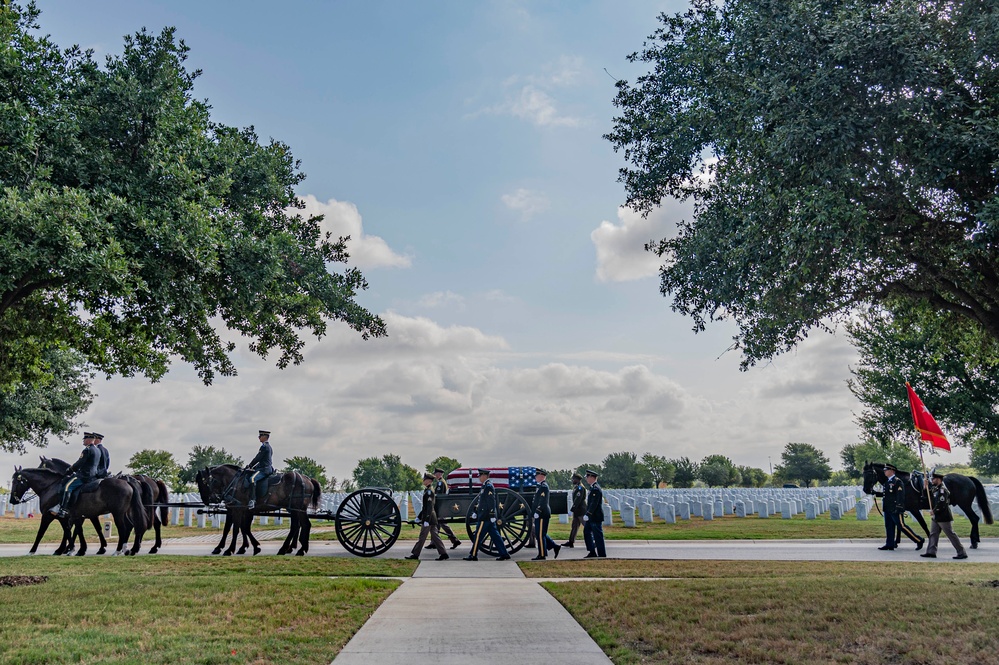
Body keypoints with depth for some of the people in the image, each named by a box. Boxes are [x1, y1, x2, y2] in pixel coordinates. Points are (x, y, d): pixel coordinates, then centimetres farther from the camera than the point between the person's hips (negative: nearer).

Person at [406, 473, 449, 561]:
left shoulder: (429, 491, -16)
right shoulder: (427, 490, 15)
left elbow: (429, 507, -21)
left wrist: (426, 520, -24)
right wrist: (419, 517, 26)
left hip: (429, 518, -10)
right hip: (432, 518, 10)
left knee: (422, 536, 0)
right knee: (435, 536, 9)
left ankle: (415, 554, 8)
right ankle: (444, 554, 8)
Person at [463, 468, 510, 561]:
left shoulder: (489, 486, -14)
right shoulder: (485, 486, 16)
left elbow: (491, 502, -19)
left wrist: (492, 515, -22)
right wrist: (476, 512, 24)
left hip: (485, 516, -10)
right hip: (483, 515, 10)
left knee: (478, 535, -2)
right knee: (494, 535, 9)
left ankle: (473, 555, 4)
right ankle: (504, 553, 10)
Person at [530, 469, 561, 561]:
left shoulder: (543, 486, -14)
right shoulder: (541, 486, 17)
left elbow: (543, 501, -22)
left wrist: (537, 512, -22)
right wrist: (537, 512, 22)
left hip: (542, 514, -10)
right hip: (541, 514, 10)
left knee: (540, 534, -4)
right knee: (540, 534, 13)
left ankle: (542, 555, 2)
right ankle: (555, 547, 17)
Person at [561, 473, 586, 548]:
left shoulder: (580, 488, -17)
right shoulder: (576, 487, 13)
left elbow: (577, 500, -23)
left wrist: (572, 509, -23)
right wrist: (573, 509, 15)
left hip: (581, 511, -10)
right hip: (577, 511, 10)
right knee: (574, 526, 10)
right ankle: (571, 542, 13)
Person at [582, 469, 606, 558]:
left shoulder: (596, 489, -20)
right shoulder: (593, 487, 12)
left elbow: (594, 504, -25)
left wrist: (587, 514, -24)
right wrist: (587, 514, 17)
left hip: (596, 517, -10)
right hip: (591, 517, 10)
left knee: (598, 536, -2)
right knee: (586, 532, 13)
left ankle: (602, 554, 7)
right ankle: (592, 552, 18)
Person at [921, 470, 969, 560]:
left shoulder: (942, 490, -18)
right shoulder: (935, 489, 11)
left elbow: (941, 504, -25)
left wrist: (934, 511, -13)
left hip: (944, 517, -10)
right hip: (937, 518, 10)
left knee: (951, 535, -3)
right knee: (933, 534, 8)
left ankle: (962, 553, 5)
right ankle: (931, 552, 9)